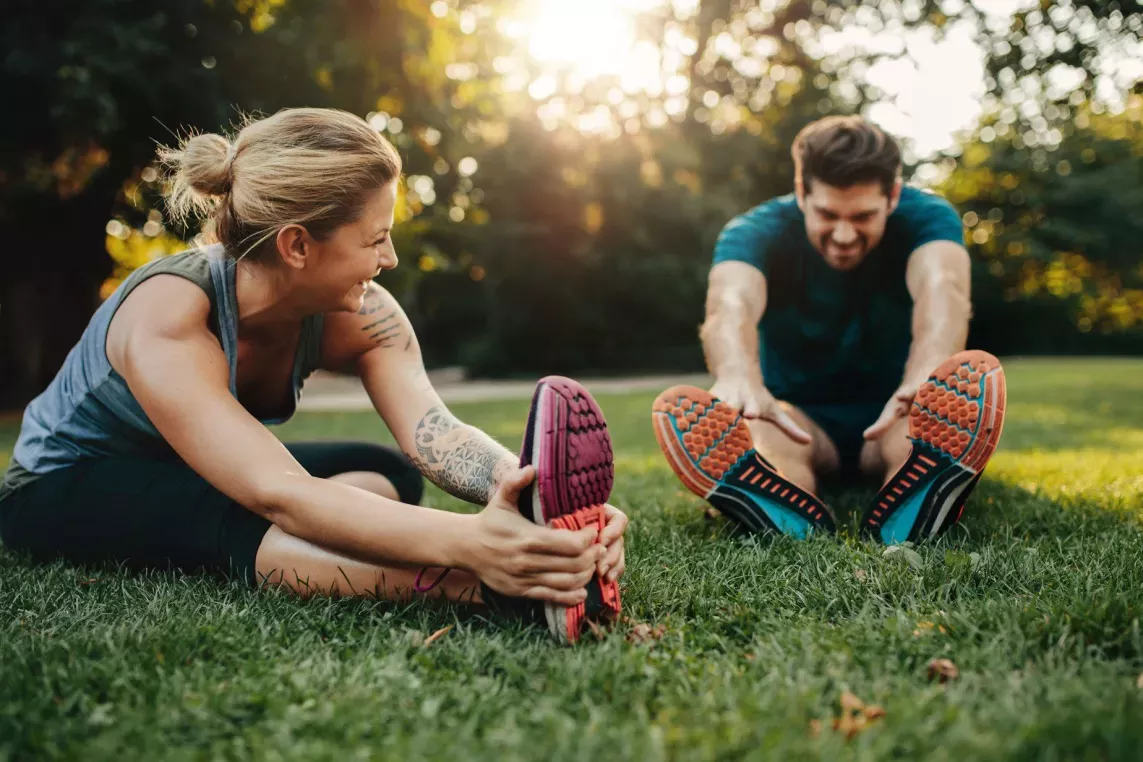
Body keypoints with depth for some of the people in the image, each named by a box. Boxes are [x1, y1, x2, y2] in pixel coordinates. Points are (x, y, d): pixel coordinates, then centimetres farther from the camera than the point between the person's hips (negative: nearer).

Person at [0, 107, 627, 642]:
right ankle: (492, 586, -51)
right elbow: (278, 495, -48)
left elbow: (434, 432, -34)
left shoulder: (358, 315, -18)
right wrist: (467, 542, -63)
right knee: (253, 529, -39)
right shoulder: (166, 319, -36)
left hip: (197, 483, 7)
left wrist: (553, 495, -54)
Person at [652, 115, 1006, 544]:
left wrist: (926, 378, -59)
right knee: (738, 422, -35)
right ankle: (802, 530, -64)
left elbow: (941, 288, -35)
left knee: (975, 377, -32)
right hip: (800, 419, 0)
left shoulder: (926, 218, -12)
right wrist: (739, 380, -62)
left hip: (891, 417, 1)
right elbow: (732, 304, -37)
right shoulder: (757, 232, -14)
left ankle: (904, 524, -59)